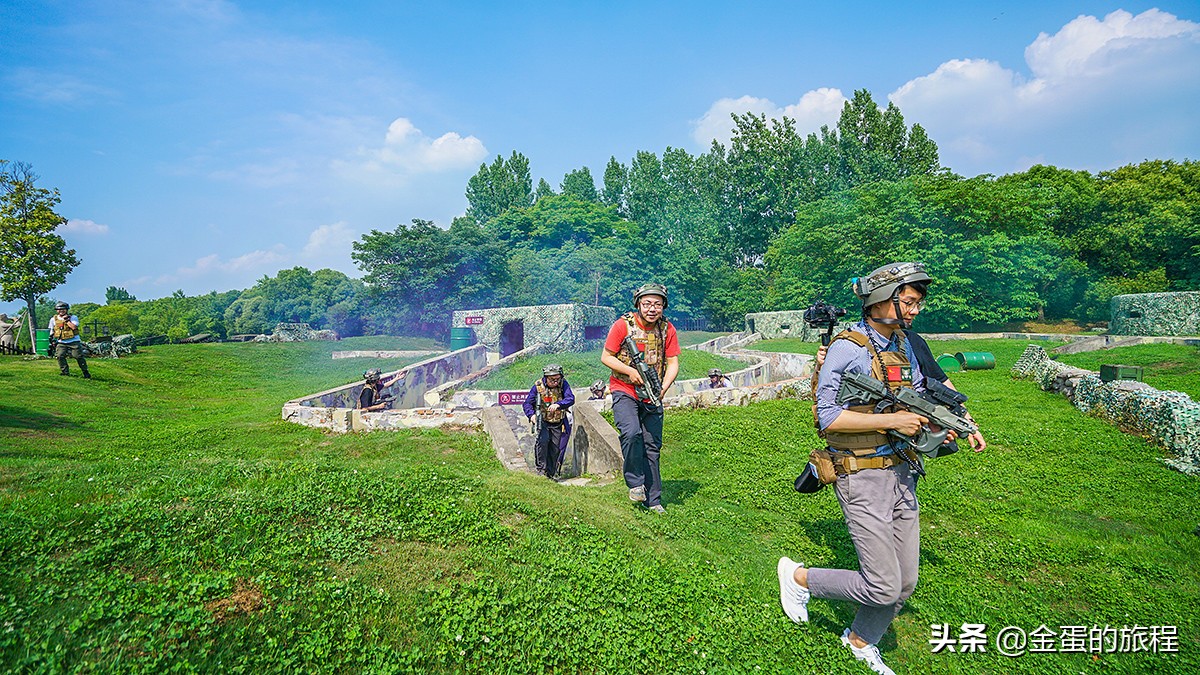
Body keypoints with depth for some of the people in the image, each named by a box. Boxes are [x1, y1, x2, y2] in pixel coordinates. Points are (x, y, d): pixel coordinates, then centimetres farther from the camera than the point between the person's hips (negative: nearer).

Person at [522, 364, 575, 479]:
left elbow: (571, 399, -25)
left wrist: (558, 404, -43)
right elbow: (527, 403, -7)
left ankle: (551, 474, 23)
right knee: (543, 440, -26)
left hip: (558, 423, 1)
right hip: (543, 421, -1)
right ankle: (542, 468, -11)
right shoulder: (538, 386, -13)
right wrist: (531, 415, -27)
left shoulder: (563, 384, -12)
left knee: (555, 450, 4)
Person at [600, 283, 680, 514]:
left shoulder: (667, 329, -1)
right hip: (624, 390, -3)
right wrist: (629, 371, -20)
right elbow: (606, 357, -5)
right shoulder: (623, 325, -10)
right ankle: (635, 483, -6)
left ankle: (653, 500, 16)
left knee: (652, 447, 5)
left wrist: (663, 388, -15)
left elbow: (673, 363, 1)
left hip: (652, 395, 3)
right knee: (631, 433, -26)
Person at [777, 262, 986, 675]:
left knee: (905, 583, 14)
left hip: (902, 474, 8)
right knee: (882, 588, -5)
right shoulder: (847, 349, -16)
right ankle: (798, 577, 18)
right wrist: (891, 420, -22)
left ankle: (860, 642, 39)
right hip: (863, 479, -8)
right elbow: (828, 418, -21)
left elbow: (940, 385, 25)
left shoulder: (909, 343, 9)